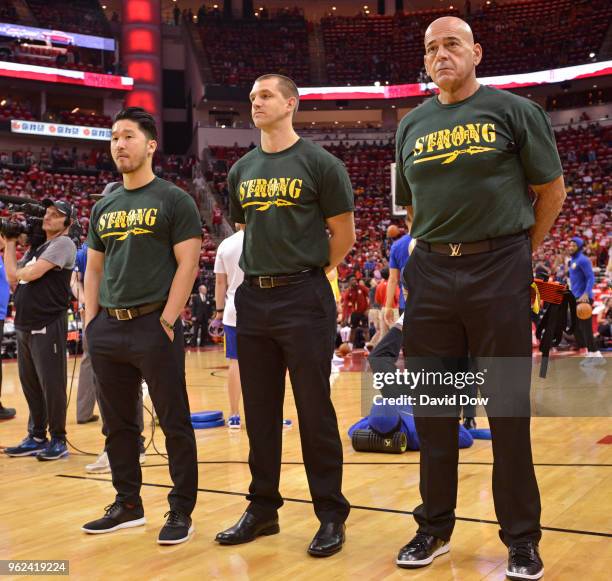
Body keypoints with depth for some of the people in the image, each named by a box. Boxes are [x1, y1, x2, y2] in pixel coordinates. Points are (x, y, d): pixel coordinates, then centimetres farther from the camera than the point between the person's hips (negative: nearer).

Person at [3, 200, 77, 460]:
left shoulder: (63, 243, -8)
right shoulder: (35, 247, 19)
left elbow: (29, 274, -17)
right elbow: (12, 277, 14)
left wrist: (19, 272, 3)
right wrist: (10, 243, 10)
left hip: (48, 327, -8)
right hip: (24, 326, 8)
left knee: (52, 386, -2)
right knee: (30, 385, 13)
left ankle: (58, 441, 8)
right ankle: (36, 438, 23)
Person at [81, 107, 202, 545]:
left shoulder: (174, 200, -2)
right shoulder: (103, 208, 15)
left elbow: (188, 263, -9)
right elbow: (94, 268, 17)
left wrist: (167, 320, -15)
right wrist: (91, 321, 7)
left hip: (154, 324, -6)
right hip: (108, 328, 6)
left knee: (174, 423, 0)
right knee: (118, 423, 13)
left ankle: (181, 511, 11)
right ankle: (128, 505, 26)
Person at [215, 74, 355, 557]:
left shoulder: (319, 163, -4)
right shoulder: (242, 170, 12)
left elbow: (344, 233, -2)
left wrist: (308, 273, 4)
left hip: (304, 299, -5)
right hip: (253, 298, 6)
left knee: (314, 409, -1)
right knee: (259, 410, 11)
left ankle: (331, 514, 11)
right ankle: (263, 507, 23)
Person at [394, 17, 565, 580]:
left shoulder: (514, 110, 0)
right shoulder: (412, 125, 11)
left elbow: (551, 191, 3)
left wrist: (518, 252, 5)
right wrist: (438, 250, 13)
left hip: (498, 270, -4)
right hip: (431, 274, 4)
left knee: (508, 408, 2)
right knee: (432, 407, 9)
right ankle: (435, 527, 23)